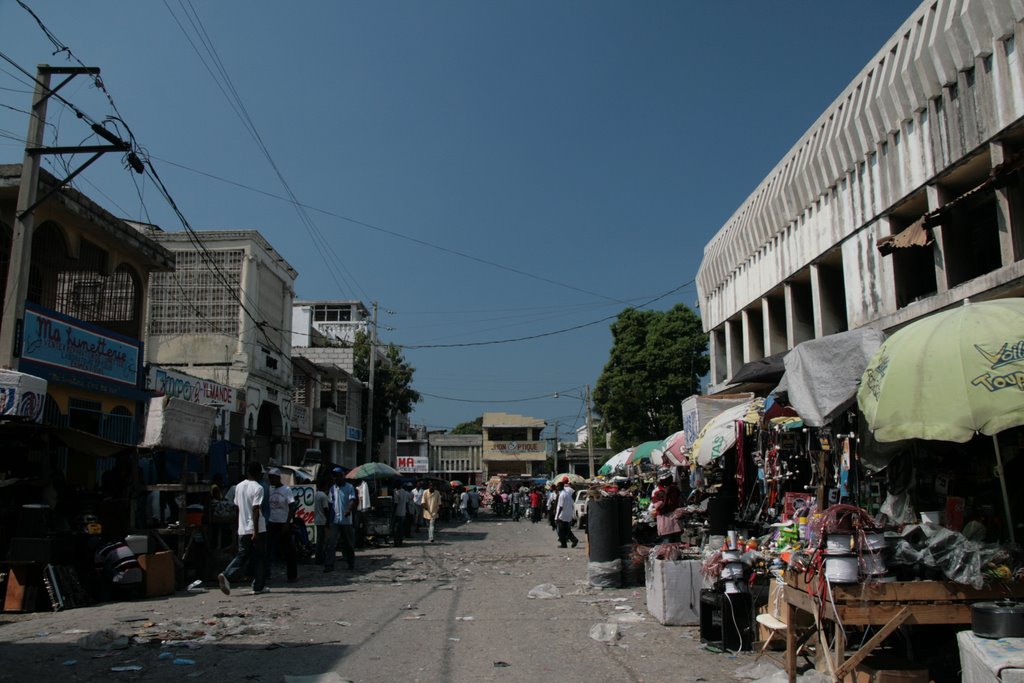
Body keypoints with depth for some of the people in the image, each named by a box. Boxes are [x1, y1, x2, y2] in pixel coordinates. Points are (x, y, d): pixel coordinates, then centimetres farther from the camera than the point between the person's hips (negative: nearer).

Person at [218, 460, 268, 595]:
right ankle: (259, 587, 12)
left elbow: (238, 507, 16)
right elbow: (256, 511, -19)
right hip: (256, 529, -6)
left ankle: (226, 576, -12)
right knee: (258, 558, 6)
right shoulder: (258, 488, -14)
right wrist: (256, 532, -19)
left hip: (242, 529, 6)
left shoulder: (239, 486, 8)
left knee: (242, 556, 10)